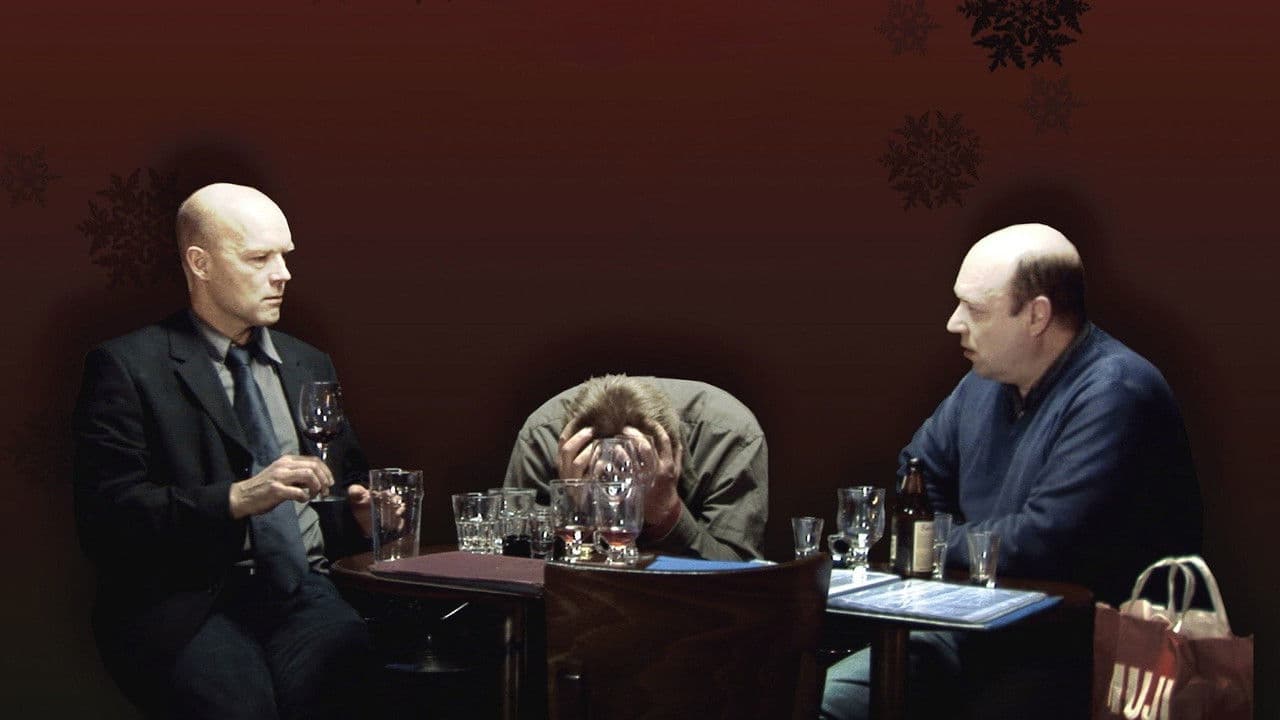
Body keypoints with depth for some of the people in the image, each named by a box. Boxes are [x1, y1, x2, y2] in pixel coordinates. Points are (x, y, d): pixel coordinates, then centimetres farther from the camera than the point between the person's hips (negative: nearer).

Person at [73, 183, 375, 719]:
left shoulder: (309, 365, 23)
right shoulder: (128, 367, 2)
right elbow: (105, 515, -8)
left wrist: (363, 509, 7)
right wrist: (236, 498, -18)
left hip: (307, 593, 5)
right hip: (192, 605, -4)